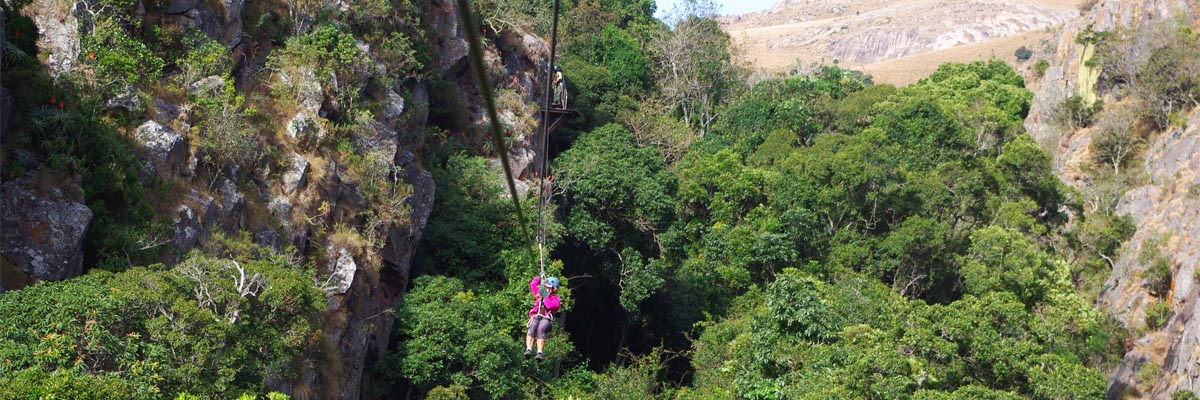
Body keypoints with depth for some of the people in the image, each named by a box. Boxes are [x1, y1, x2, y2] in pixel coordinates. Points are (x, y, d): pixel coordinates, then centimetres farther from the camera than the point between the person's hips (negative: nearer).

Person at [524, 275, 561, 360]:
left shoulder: (555, 299, 15)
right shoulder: (539, 293, 30)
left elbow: (550, 306, -6)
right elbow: (533, 284, 41)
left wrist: (546, 296, 1)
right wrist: (540, 277, 49)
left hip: (546, 319, -3)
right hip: (535, 317, 3)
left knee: (541, 329, -37)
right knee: (532, 328, -33)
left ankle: (539, 353, -48)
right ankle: (528, 349, -48)